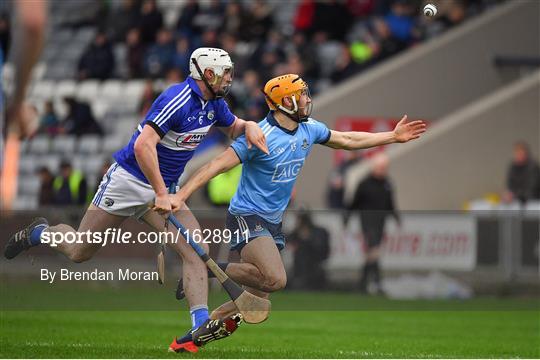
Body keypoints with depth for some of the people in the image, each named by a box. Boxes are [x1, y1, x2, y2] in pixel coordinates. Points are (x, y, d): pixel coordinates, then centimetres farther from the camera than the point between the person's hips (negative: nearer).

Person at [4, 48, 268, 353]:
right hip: (130, 180, -7)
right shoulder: (177, 100, -25)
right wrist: (161, 195, -31)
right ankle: (40, 233, 38)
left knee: (197, 248, -14)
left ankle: (200, 326, -20)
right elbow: (143, 145, -33)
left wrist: (249, 126, -2)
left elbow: (235, 127, 24)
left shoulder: (214, 104, 2)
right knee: (79, 252, 6)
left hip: (164, 188, 7)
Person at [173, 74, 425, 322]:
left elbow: (347, 140, 23)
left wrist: (393, 136, 26)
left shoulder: (309, 129, 6)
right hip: (247, 217, -8)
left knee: (258, 296, 4)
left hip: (272, 223, 8)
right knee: (275, 280, -28)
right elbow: (217, 165, -21)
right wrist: (180, 196, -30)